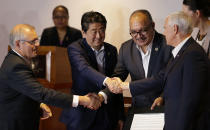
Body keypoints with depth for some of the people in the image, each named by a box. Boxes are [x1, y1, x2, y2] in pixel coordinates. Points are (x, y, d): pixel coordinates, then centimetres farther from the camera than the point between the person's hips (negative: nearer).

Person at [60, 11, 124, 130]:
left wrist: (120, 116, 9)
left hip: (107, 117, 4)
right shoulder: (75, 48, -9)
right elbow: (84, 69, -30)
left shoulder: (112, 50, 7)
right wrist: (106, 80, -48)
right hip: (81, 116, -4)